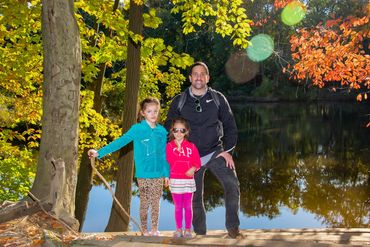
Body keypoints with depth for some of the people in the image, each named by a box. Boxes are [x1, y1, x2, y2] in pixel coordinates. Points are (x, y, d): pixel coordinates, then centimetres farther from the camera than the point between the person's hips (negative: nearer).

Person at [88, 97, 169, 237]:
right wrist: (100, 153, -21)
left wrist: (167, 173, 7)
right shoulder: (137, 129, -6)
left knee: (156, 202, 9)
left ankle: (155, 229, 24)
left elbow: (164, 154, 9)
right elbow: (120, 142, -12)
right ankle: (144, 229, 22)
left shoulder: (162, 131, 4)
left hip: (158, 174, 2)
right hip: (143, 174, -2)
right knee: (144, 203, 7)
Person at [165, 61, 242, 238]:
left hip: (215, 152, 0)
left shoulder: (218, 98, 3)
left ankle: (232, 227, -8)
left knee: (232, 184, -21)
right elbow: (169, 130, 7)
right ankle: (200, 234, 23)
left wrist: (228, 150, -4)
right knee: (195, 198, 7)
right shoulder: (179, 101, 3)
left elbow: (230, 125, 5)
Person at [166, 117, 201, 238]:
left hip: (188, 180, 1)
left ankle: (188, 230, 14)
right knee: (178, 206, 8)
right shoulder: (169, 146, -1)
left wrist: (193, 168, -18)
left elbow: (197, 162, 2)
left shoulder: (191, 146, 2)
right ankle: (178, 229, 16)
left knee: (188, 206, 6)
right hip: (175, 181, 0)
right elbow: (168, 162, -3)